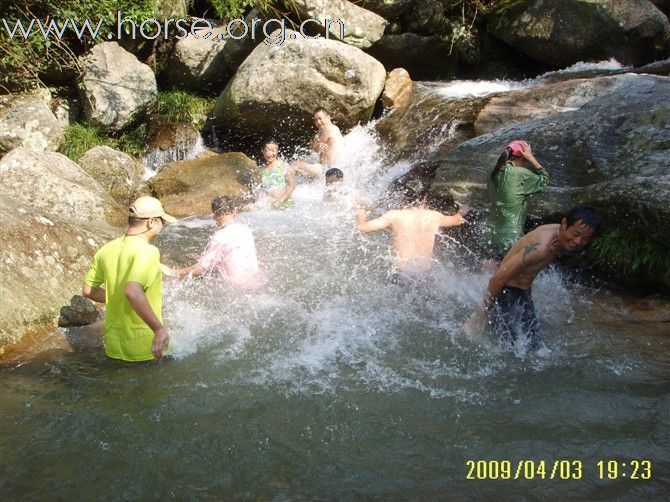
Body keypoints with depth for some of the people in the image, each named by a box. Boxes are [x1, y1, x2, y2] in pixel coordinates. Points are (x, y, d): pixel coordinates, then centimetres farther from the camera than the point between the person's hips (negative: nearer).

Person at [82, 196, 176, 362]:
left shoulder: (107, 250, 4)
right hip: (145, 348, -7)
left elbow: (88, 290, 13)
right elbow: (132, 291, -35)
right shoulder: (148, 251, -19)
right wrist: (159, 329, -34)